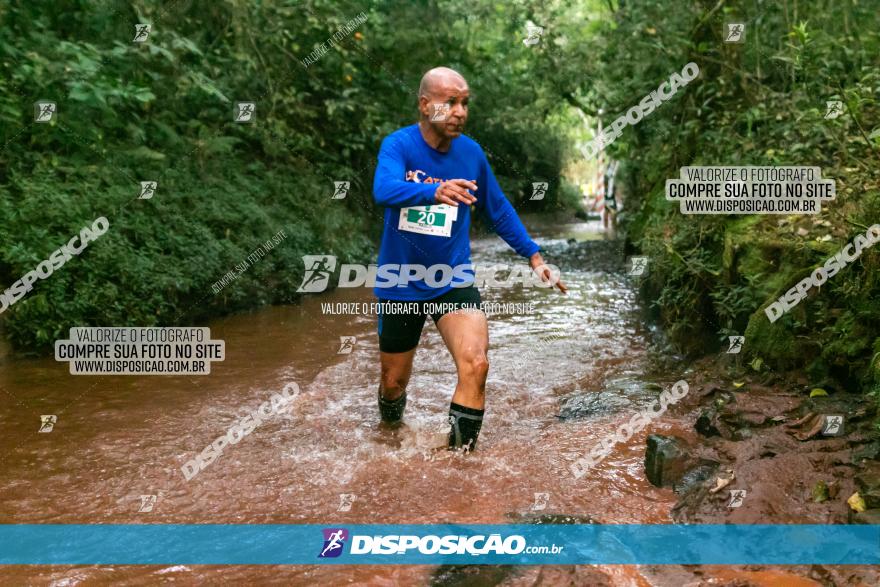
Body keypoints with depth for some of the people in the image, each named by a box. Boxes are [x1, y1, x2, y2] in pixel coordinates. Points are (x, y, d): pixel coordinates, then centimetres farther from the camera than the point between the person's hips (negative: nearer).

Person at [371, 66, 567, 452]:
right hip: (400, 285, -1)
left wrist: (533, 255, 6)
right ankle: (390, 425, 48)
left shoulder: (471, 152, -4)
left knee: (475, 364, -21)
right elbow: (384, 189, -36)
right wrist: (435, 191, -54)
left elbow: (498, 210, 10)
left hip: (453, 282, 1)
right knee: (393, 380, 13)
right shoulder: (398, 144, -14)